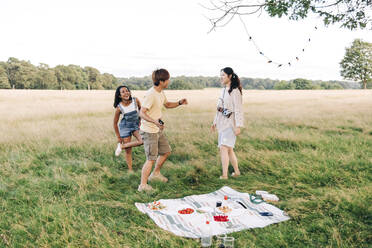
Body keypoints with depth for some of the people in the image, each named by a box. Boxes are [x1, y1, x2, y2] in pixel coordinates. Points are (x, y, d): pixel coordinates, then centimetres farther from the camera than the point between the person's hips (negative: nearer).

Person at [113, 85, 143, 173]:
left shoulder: (135, 100, -16)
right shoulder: (119, 108, -19)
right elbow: (115, 123, -7)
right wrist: (118, 137, -4)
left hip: (136, 125, 2)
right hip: (125, 127, -2)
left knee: (142, 141, -23)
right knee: (128, 151, 1)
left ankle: (121, 146, -4)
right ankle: (130, 169, 19)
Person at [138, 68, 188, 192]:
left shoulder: (161, 92, 7)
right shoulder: (150, 94, -23)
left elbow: (167, 104, 24)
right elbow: (142, 113, -26)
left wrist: (179, 103, 7)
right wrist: (154, 121, -40)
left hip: (158, 130, 10)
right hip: (149, 131, -10)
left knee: (166, 151, 20)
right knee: (151, 159, -5)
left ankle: (155, 174, 38)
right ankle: (143, 185, 7)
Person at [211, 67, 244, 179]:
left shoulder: (235, 91, -11)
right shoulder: (223, 90, 15)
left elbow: (238, 110, -16)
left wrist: (238, 126, -20)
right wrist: (215, 122, 22)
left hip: (230, 123, -9)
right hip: (222, 123, 9)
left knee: (224, 148, -16)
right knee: (228, 149, 14)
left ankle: (224, 175, -14)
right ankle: (237, 172, 28)